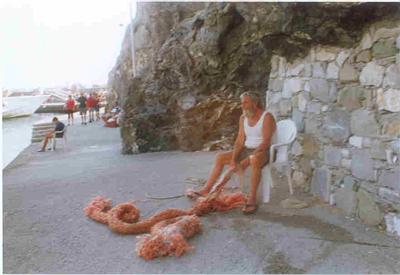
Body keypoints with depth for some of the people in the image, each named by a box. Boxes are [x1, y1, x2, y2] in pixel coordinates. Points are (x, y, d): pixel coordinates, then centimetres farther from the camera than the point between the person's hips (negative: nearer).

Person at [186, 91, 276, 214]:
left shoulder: (267, 117, -15)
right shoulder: (243, 118, 5)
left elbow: (266, 142, -24)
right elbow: (239, 141, 2)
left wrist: (247, 160, -30)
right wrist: (233, 159, -13)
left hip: (263, 151, -7)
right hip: (246, 149, 7)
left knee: (254, 160, -41)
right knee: (220, 157, 0)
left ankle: (252, 199, -37)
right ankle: (206, 189, 6)